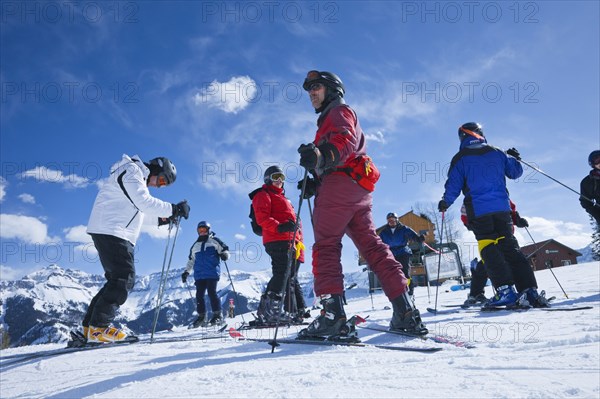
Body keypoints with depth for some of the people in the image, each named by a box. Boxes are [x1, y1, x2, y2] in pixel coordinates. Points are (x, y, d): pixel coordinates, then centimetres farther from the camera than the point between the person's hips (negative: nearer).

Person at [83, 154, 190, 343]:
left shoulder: (139, 179, 24)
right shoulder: (131, 172, -9)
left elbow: (139, 207, 25)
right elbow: (145, 202, -21)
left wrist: (162, 216, 14)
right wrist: (173, 209, -19)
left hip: (117, 234, 11)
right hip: (110, 231, -11)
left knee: (119, 279, 8)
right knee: (124, 277, -15)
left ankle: (90, 325, 11)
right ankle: (98, 327, -13)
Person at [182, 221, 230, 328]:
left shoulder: (214, 241, 9)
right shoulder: (195, 245, 24)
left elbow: (225, 249, 5)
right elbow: (191, 260, 31)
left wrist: (224, 255, -17)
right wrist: (186, 272, 24)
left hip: (212, 273, -5)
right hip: (199, 275, 5)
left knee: (212, 292, -12)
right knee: (199, 295, 0)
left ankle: (217, 315, -7)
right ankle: (201, 317, 7)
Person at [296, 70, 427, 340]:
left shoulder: (338, 111, 8)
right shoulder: (330, 120, 37)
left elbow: (346, 140, -17)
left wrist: (322, 155, -37)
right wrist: (314, 184, 16)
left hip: (340, 183, -9)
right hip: (359, 191, 10)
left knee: (325, 246, -13)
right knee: (372, 246, 5)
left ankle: (333, 316, -22)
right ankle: (405, 312, 3)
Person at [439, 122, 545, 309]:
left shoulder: (460, 159, 0)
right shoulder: (497, 153, 10)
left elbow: (453, 186, -1)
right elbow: (516, 172, 20)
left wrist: (444, 203, 15)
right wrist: (514, 158, 41)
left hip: (478, 211, -3)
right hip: (502, 207, 3)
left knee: (489, 249, -2)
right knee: (510, 247, 7)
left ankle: (505, 291, -12)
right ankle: (529, 289, 2)